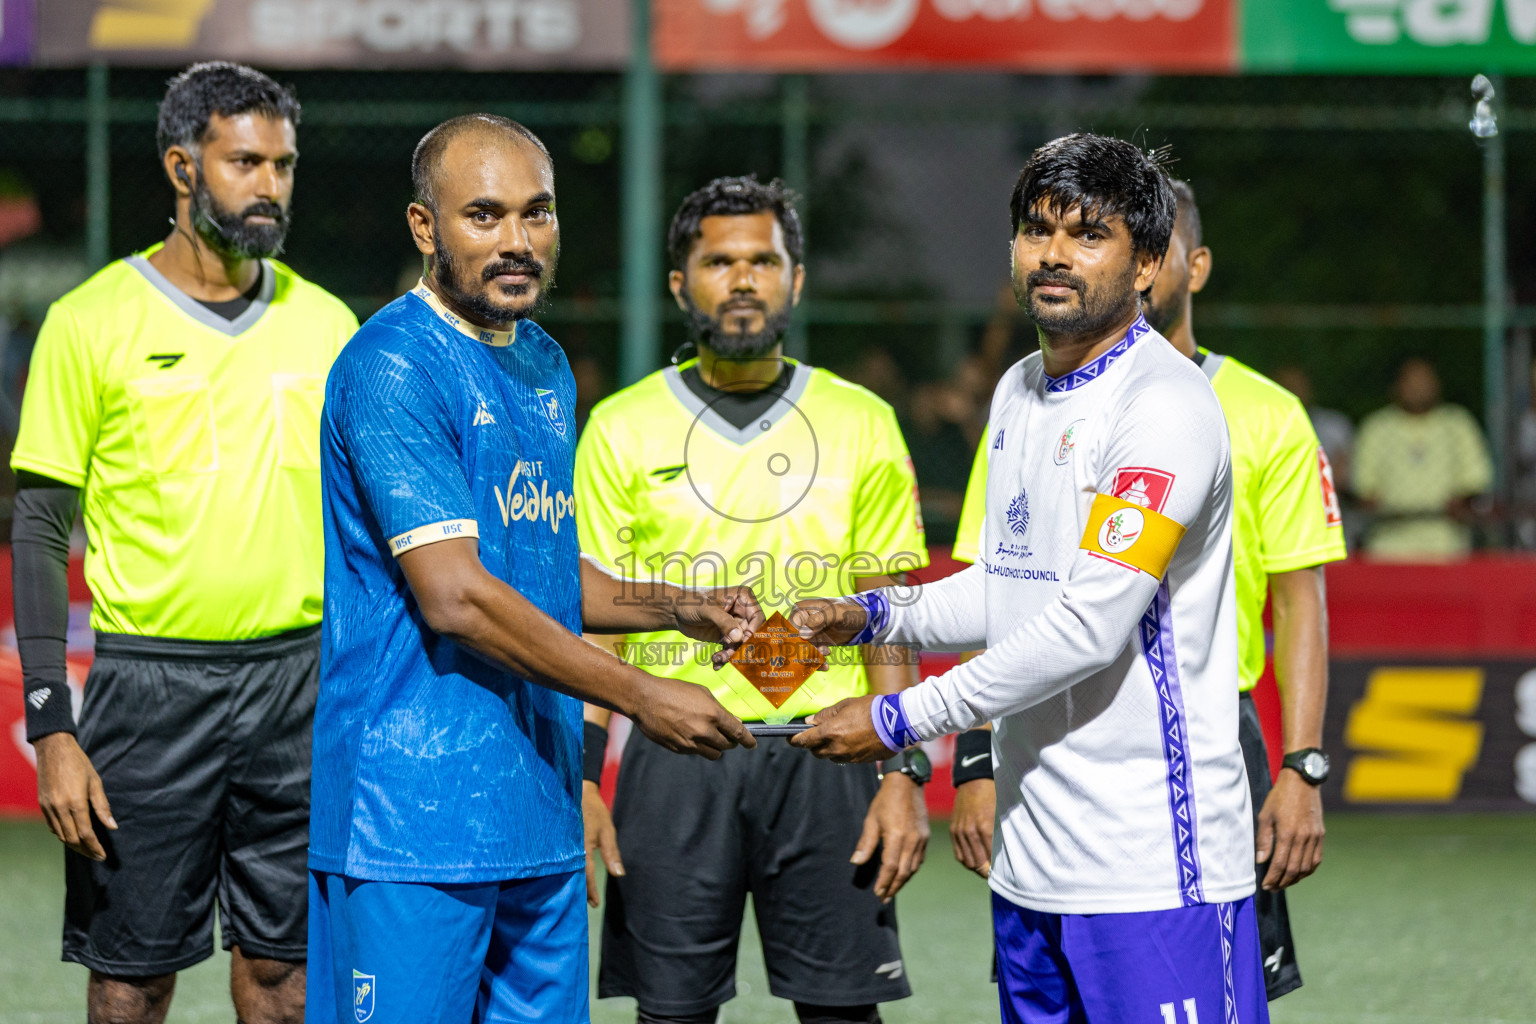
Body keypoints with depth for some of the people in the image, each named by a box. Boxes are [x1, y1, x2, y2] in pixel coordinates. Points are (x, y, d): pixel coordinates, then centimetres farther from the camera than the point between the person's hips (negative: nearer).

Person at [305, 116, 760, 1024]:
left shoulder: (543, 366, 15)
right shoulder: (392, 369, -13)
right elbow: (456, 596, -19)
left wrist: (678, 607, 9)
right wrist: (641, 698, -15)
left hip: (537, 811, 8)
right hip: (416, 820, -8)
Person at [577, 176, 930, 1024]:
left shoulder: (860, 425, 7)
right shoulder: (623, 429, 5)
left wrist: (903, 774, -2)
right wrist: (579, 780, -4)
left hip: (826, 756, 0)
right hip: (674, 760, 0)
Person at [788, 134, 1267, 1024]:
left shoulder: (1166, 407, -14)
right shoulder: (1019, 392, 15)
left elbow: (1089, 626, -20)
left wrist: (902, 719, -14)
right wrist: (871, 616, 10)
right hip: (1033, 858, 8)